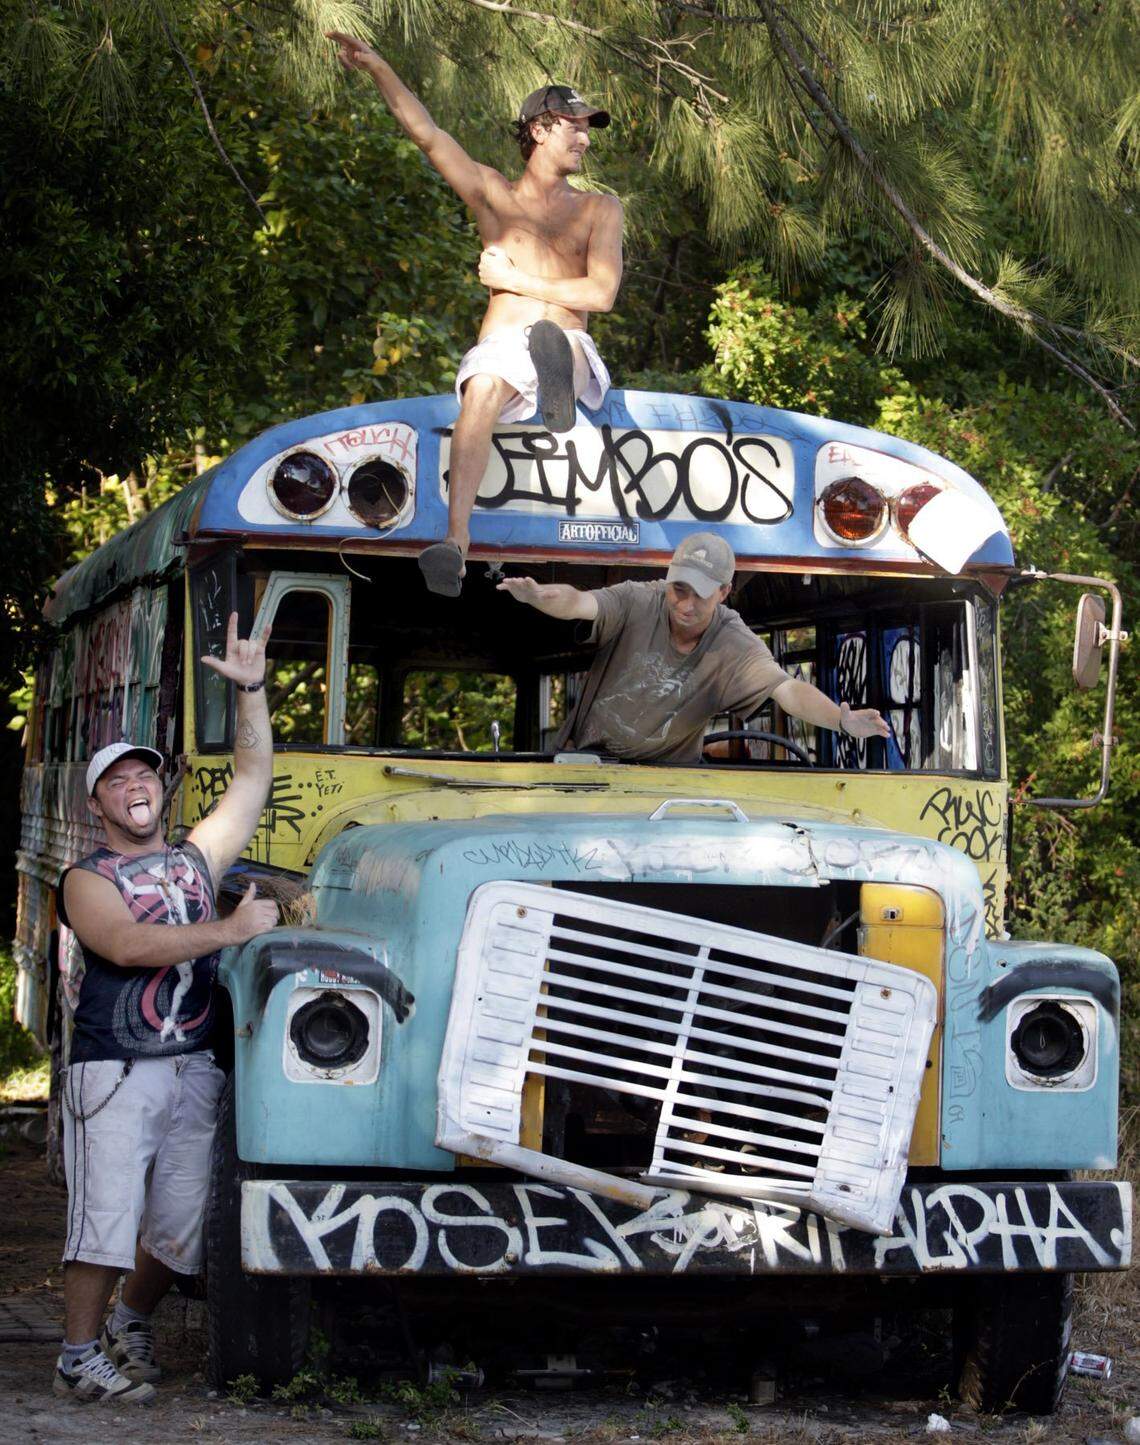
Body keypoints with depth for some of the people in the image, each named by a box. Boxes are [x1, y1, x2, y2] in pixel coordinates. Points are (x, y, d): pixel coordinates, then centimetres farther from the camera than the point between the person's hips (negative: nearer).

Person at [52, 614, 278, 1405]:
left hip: (195, 1068, 5)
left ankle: (131, 1323, 29)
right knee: (106, 1212, -9)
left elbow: (253, 781, 16)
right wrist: (230, 930, -21)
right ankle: (80, 1357, -1)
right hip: (114, 1071, -5)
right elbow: (127, 944, -18)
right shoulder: (88, 879, 0)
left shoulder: (196, 856, 16)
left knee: (180, 1220, 8)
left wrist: (252, 690, 8)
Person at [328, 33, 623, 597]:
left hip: (574, 351, 1)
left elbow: (601, 293, 4)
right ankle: (456, 540, -51)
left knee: (554, 338, -36)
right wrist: (378, 68, -4)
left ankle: (556, 379, -73)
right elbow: (426, 133, 7)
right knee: (482, 389, -35)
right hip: (500, 345, -1)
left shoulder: (599, 209, 17)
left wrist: (516, 281, 1)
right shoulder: (493, 193, 17)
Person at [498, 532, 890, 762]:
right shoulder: (637, 602, -15)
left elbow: (788, 690, -23)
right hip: (589, 753, -1)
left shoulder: (735, 646, -12)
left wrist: (842, 720, -42)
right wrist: (538, 596, -54)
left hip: (668, 768, 2)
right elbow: (579, 604, -30)